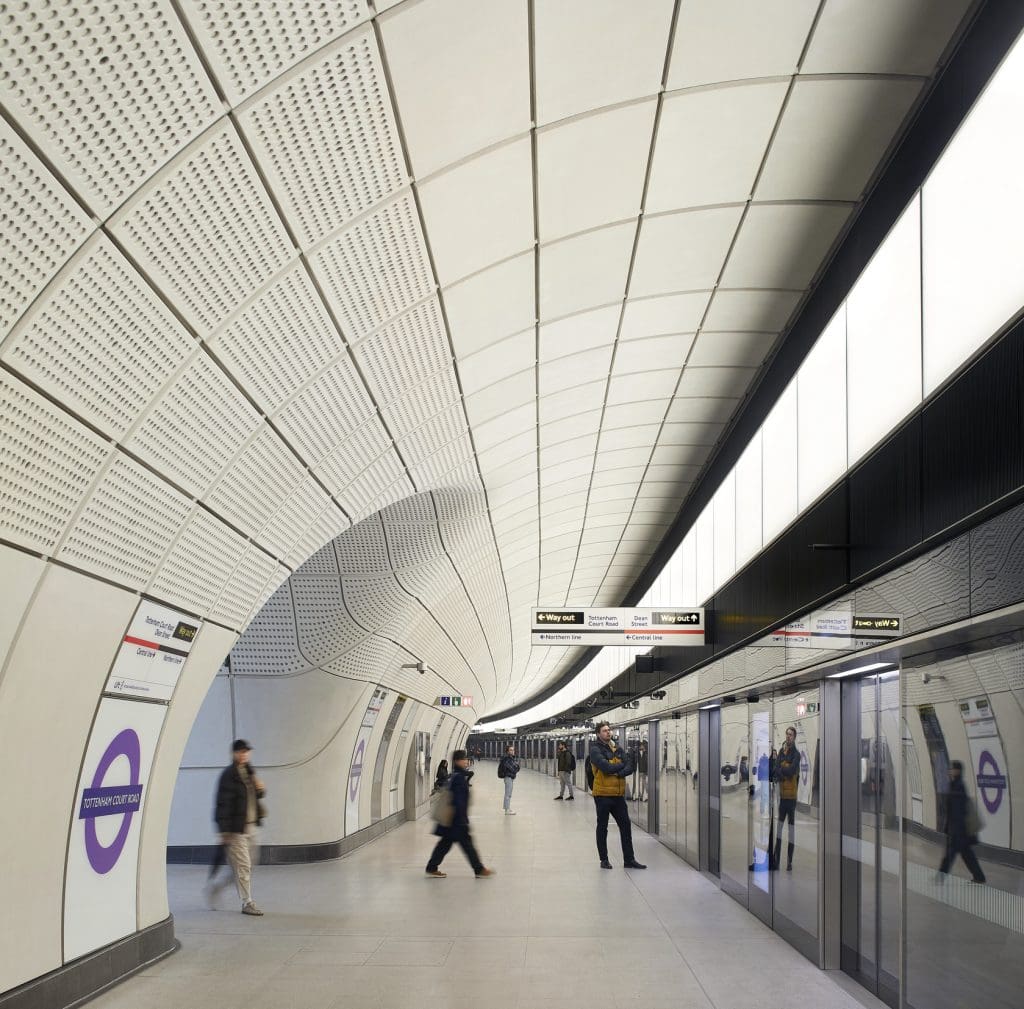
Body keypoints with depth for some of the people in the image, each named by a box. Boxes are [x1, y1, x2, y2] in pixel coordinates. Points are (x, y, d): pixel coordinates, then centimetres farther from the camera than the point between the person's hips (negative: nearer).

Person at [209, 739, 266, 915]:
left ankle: (214, 889, 31)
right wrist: (224, 831, -18)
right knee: (243, 866, -4)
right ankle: (247, 903, 5)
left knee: (243, 866, 15)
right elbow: (223, 803, -15)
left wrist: (260, 790, -1)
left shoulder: (249, 771, 12)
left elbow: (257, 795, 24)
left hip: (250, 826, 8)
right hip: (236, 828, -8)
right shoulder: (228, 775, -13)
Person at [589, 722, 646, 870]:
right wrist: (621, 765, -7)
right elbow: (606, 767, -24)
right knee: (602, 827, 6)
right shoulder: (595, 750, -9)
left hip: (618, 794, 6)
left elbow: (630, 768, -1)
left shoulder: (618, 749, 10)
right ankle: (604, 860, 16)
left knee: (625, 825, 7)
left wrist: (618, 773, -19)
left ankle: (629, 860, 14)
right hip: (603, 795, -6)